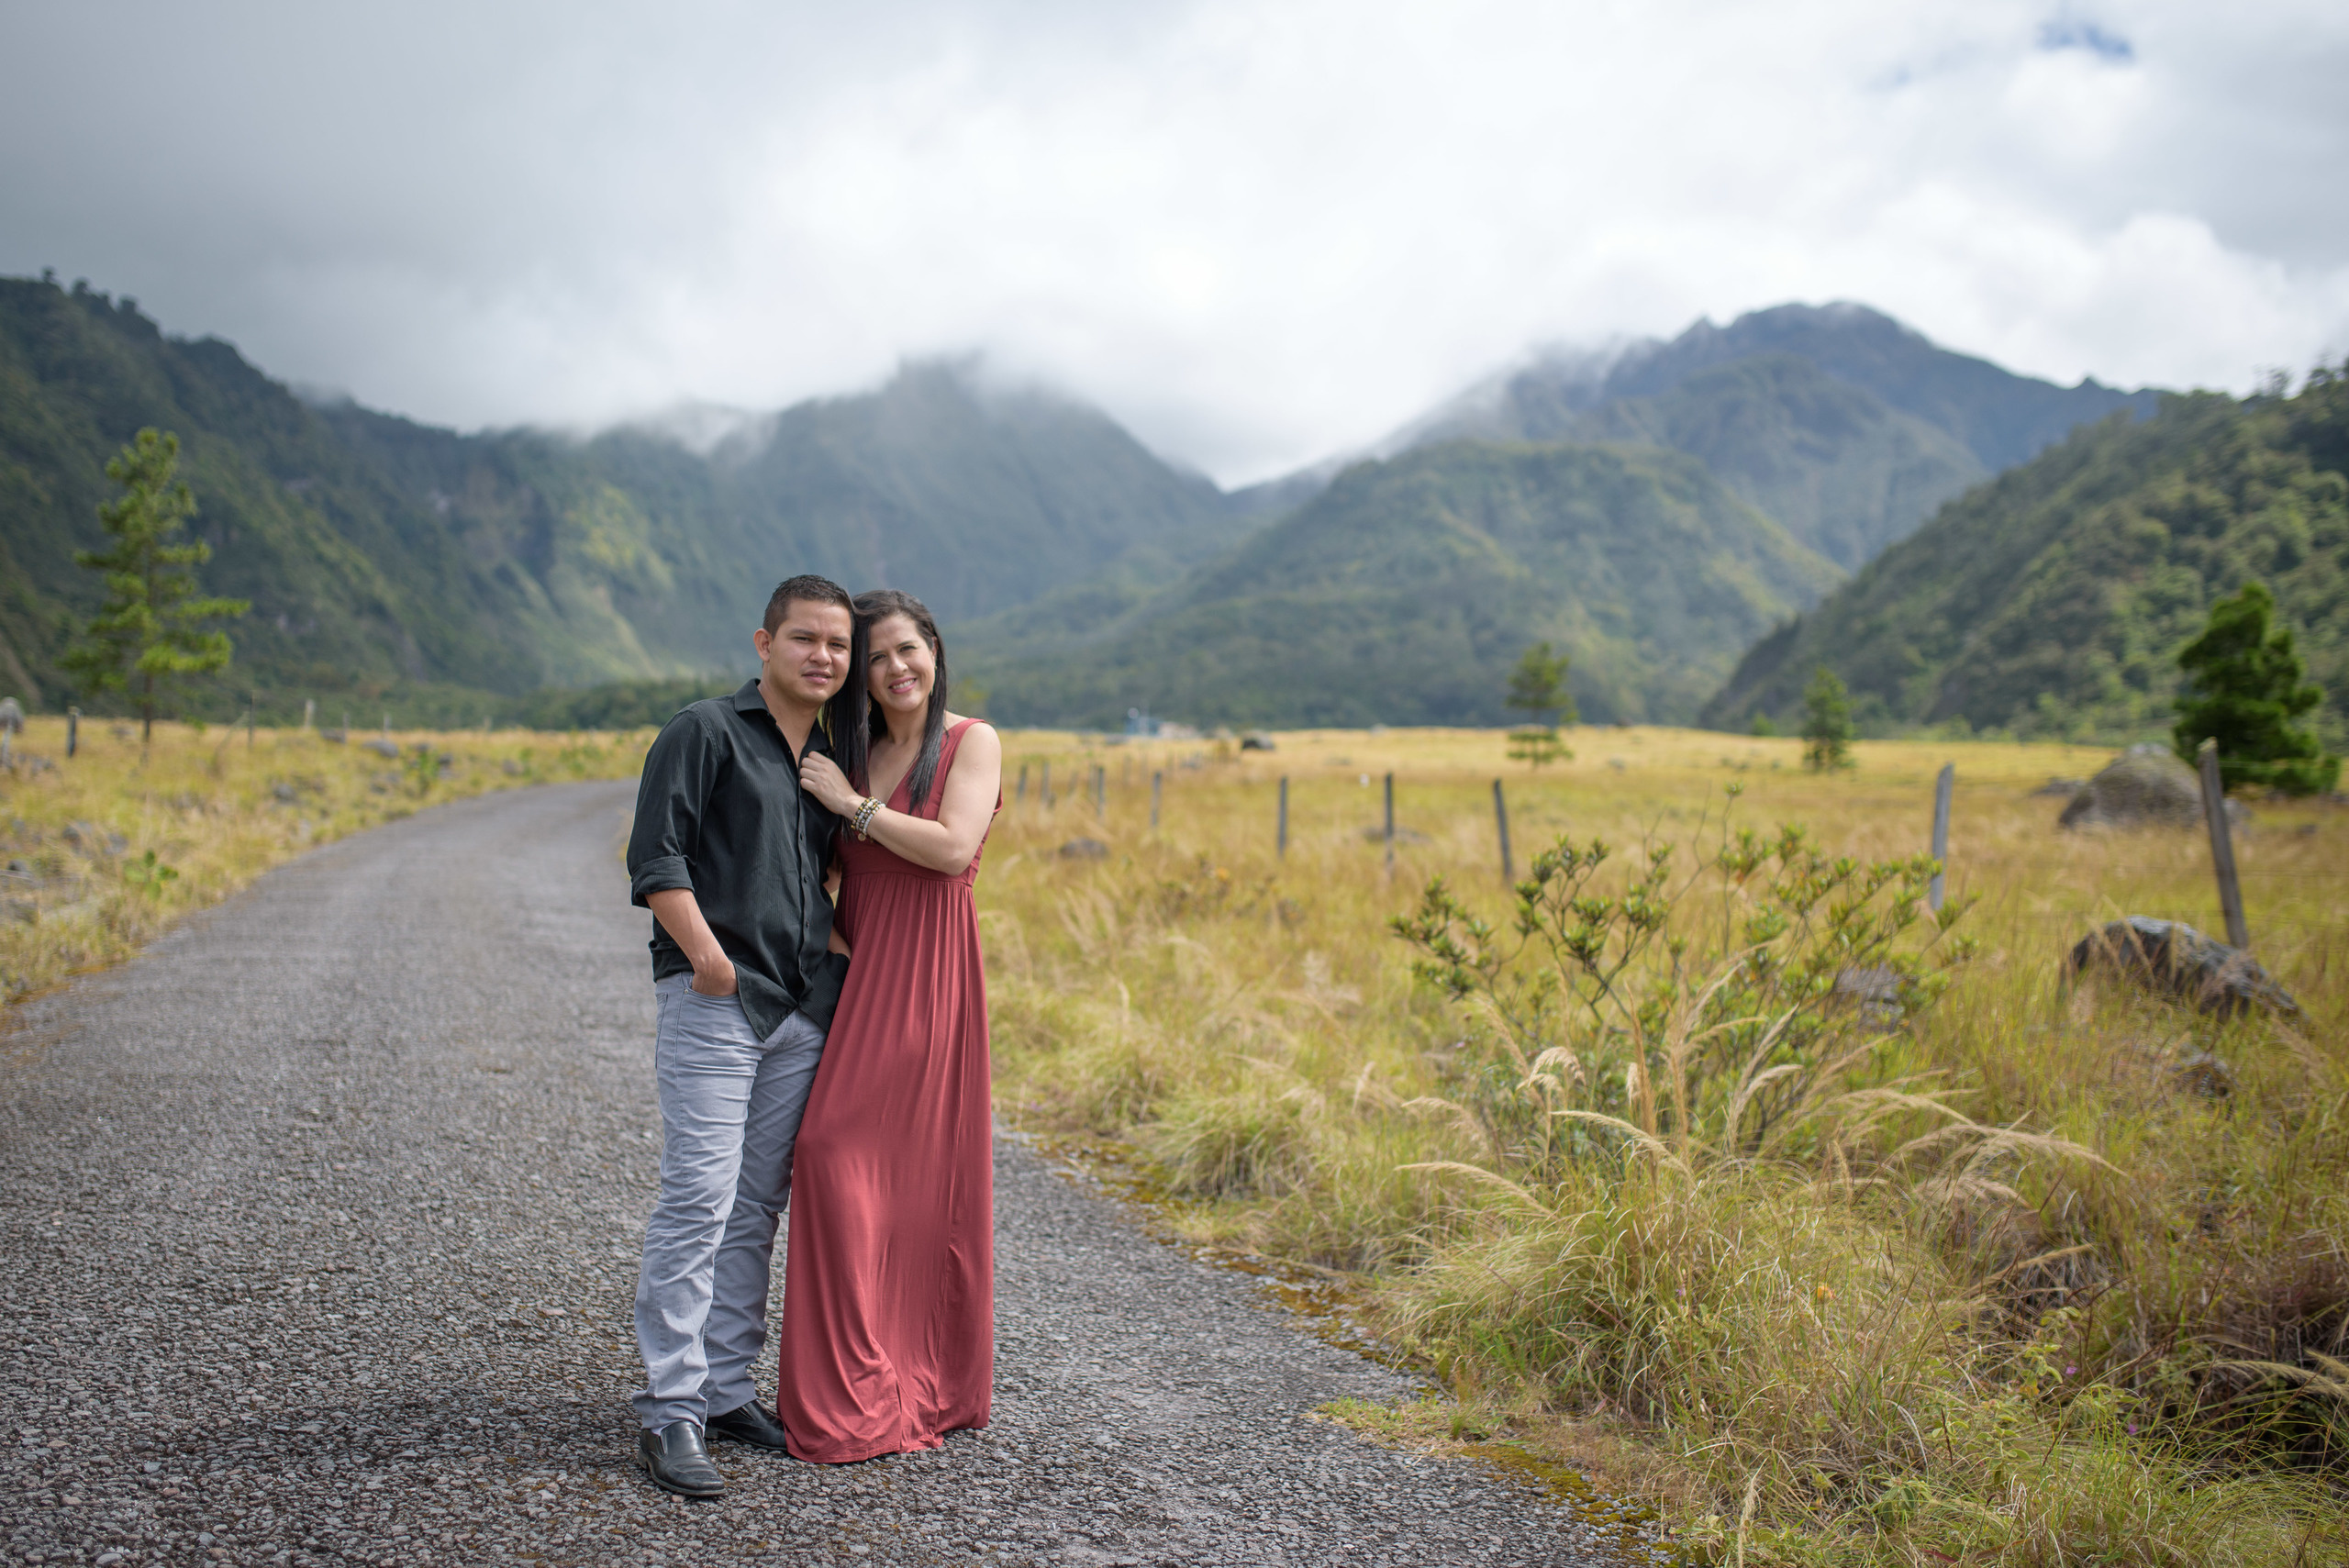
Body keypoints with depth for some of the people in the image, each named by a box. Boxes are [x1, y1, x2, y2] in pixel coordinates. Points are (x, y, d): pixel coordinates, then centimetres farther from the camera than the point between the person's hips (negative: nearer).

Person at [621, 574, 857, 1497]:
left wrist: (840, 952, 11)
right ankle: (670, 1411, -3)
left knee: (756, 1208, 10)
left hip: (803, 1012, 6)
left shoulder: (836, 756, 16)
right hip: (713, 1003, -6)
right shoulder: (705, 732, -3)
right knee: (699, 1199, -10)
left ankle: (726, 1391, 19)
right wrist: (706, 953, -19)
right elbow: (655, 856, -10)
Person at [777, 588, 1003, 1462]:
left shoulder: (971, 742, -1)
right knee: (835, 1161, 0)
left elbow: (954, 847, -16)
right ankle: (859, 1391, 10)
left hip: (927, 981, -5)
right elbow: (830, 864, 18)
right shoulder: (853, 753, 15)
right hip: (854, 976, 5)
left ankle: (927, 1382, 11)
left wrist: (853, 802, -11)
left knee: (922, 1175, -3)